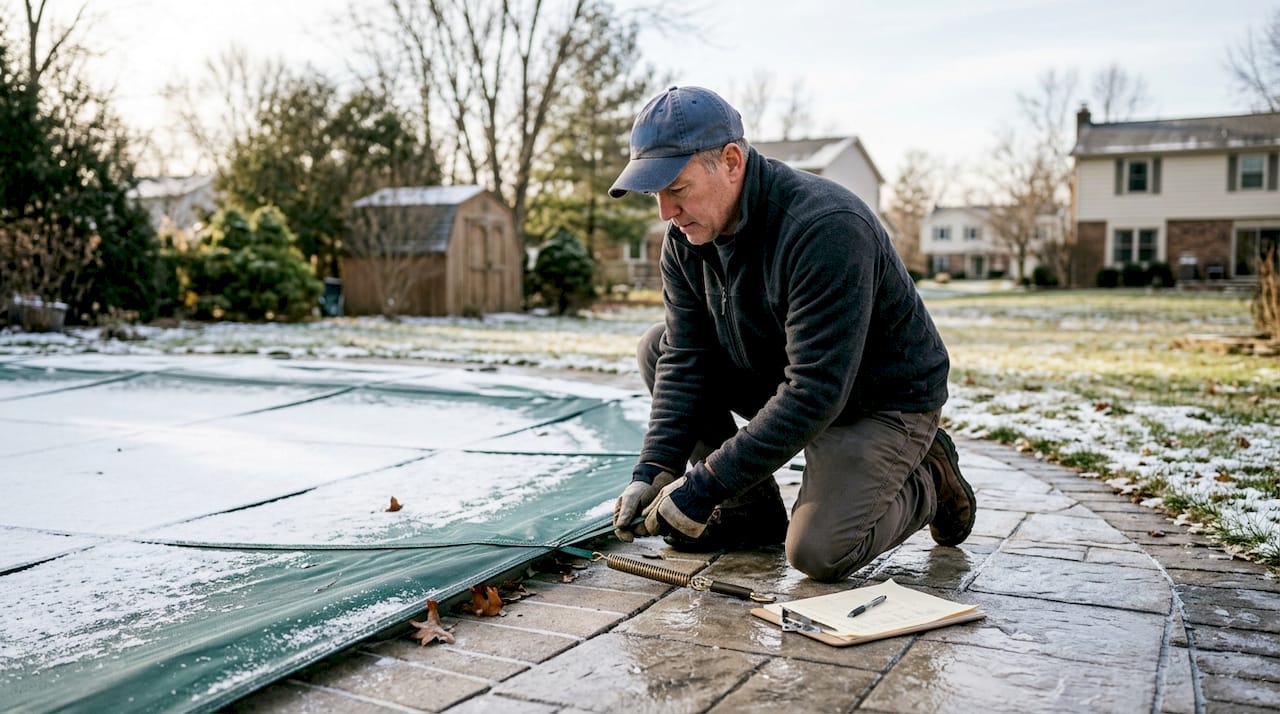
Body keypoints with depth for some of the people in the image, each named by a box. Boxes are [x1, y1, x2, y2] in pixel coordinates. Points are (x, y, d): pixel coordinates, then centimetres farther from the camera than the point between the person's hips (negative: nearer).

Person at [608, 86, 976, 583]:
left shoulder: (826, 229, -33)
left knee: (817, 552, -24)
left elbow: (816, 392, -35)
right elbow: (684, 361, -8)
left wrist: (705, 486, -34)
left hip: (884, 399, -7)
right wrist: (653, 471, -21)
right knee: (657, 348, -5)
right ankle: (753, 511, 2)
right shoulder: (685, 238, -8)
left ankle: (928, 482, 8)